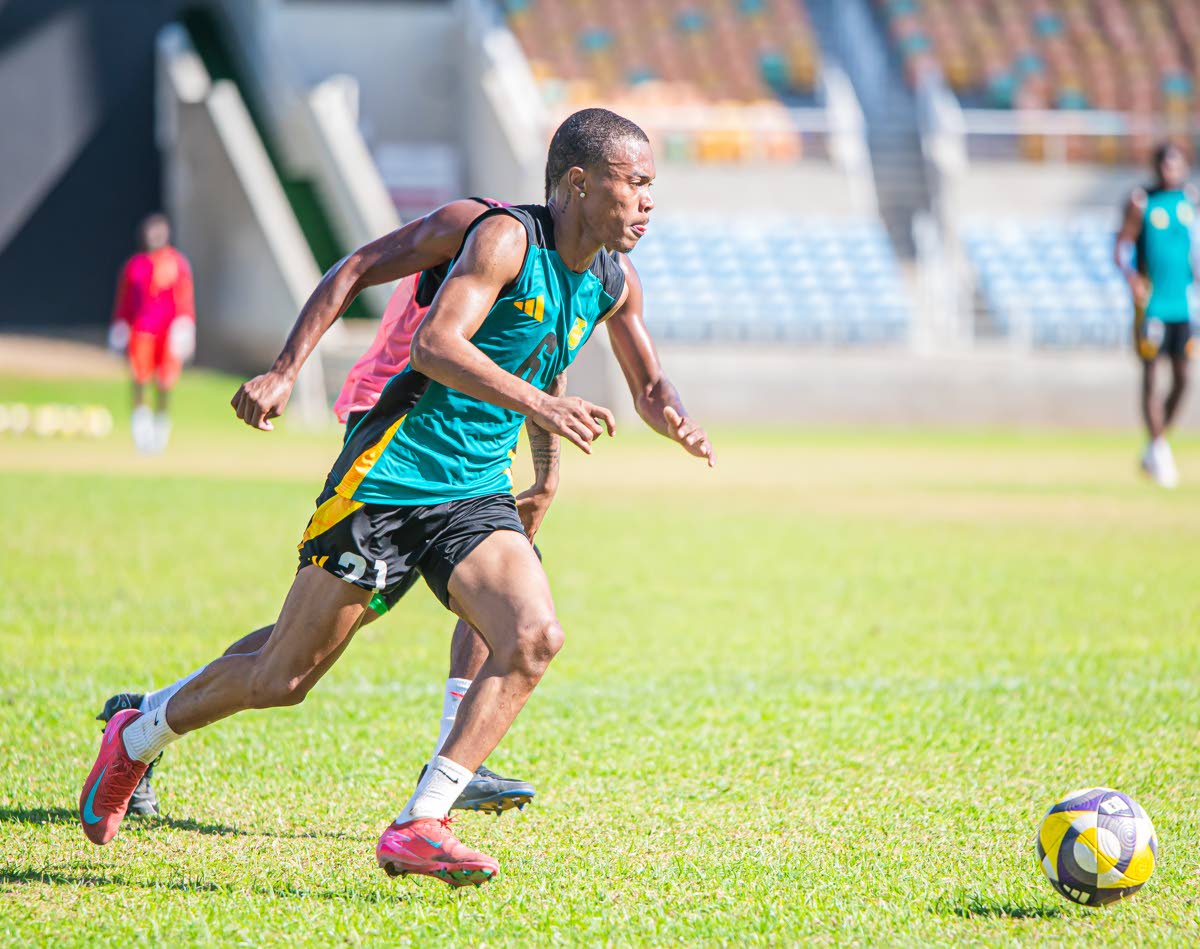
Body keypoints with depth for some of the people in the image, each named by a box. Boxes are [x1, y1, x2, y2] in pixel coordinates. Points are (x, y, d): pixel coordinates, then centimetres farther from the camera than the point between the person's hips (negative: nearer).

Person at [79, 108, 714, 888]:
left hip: (477, 495, 7)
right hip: (391, 474, -6)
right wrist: (536, 401, -40)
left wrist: (672, 415, 16)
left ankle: (419, 827, -18)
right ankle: (138, 738, 28)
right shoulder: (507, 239, -16)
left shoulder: (611, 285, 7)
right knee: (283, 679, 1)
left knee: (535, 637, -21)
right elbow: (436, 344, -30)